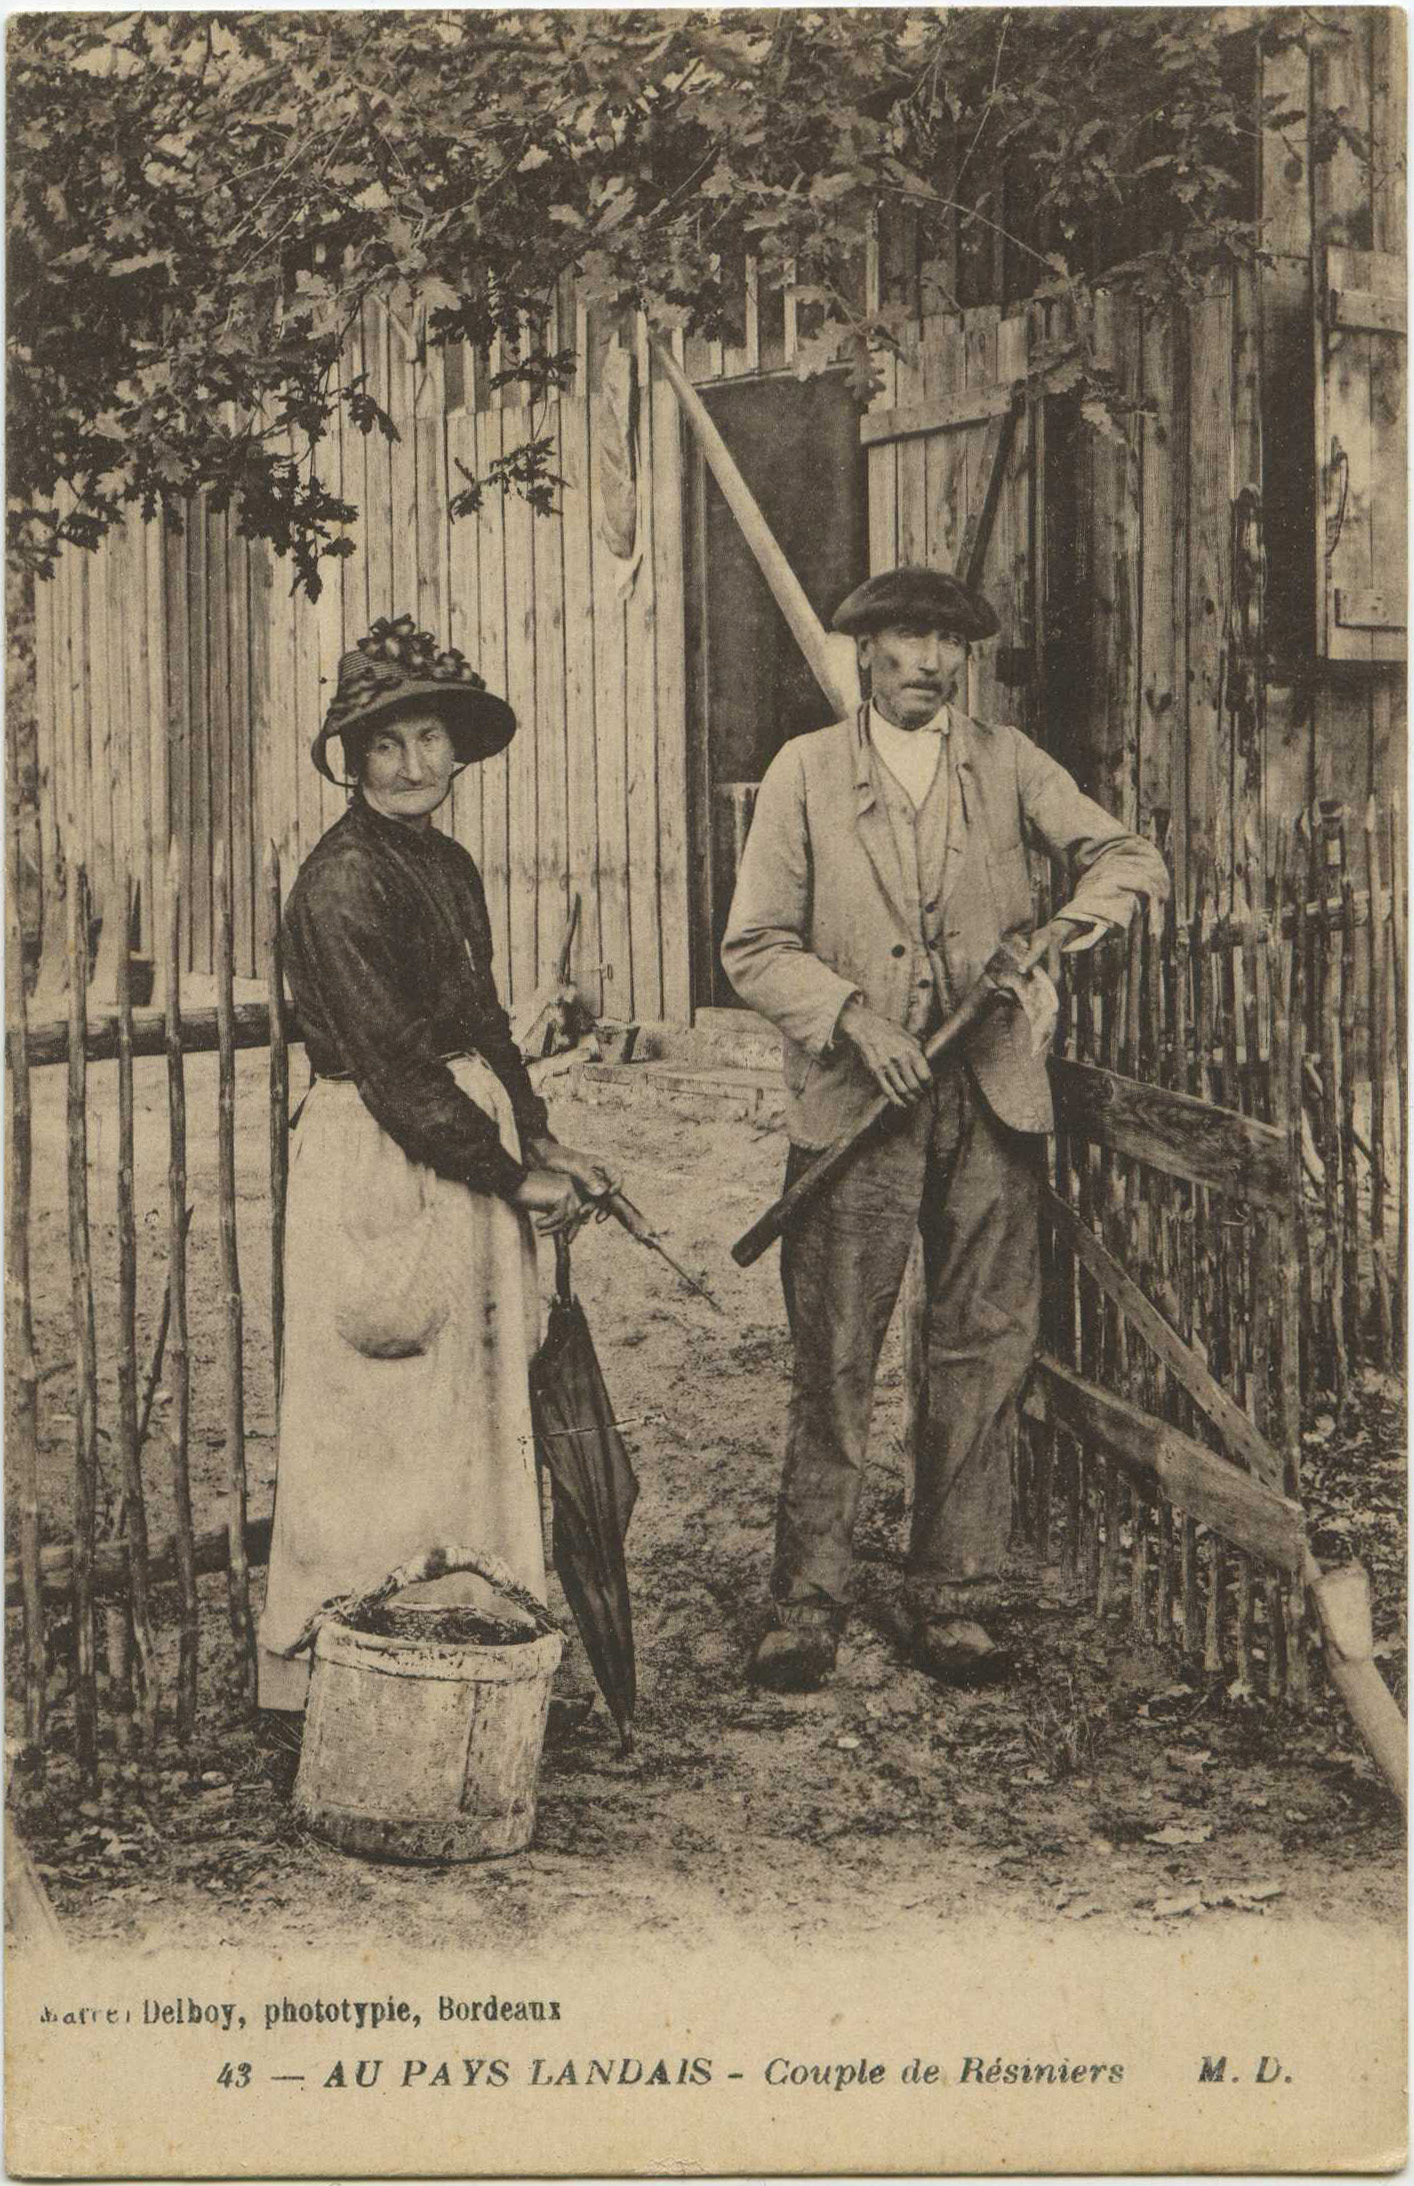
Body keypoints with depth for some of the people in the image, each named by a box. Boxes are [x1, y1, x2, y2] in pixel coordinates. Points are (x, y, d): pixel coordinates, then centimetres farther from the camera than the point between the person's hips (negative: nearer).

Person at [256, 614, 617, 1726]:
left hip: (466, 1151, 9)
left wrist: (542, 1145, 6)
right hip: (377, 1165, -9)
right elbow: (393, 1067, -18)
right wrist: (515, 1175, -12)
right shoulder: (341, 883, -16)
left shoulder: (449, 864, 12)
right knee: (379, 1423, -3)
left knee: (479, 1404, 13)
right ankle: (318, 1675, 9)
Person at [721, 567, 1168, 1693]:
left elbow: (1133, 858, 6)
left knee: (984, 1354, 3)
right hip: (854, 1098, -2)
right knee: (834, 1361, -2)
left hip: (991, 1099, 2)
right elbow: (757, 946, 2)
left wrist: (1080, 917, -17)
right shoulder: (805, 773, 6)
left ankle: (952, 1600, 14)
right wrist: (854, 1021, -14)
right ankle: (806, 1603, 10)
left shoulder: (1009, 765, 11)